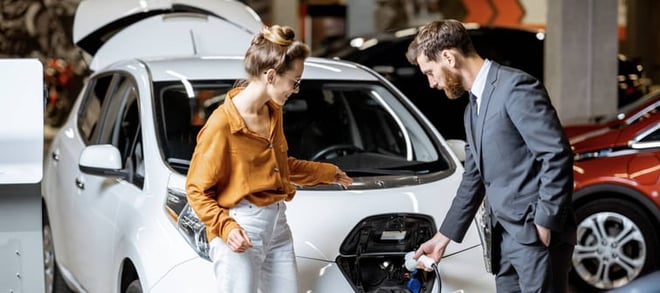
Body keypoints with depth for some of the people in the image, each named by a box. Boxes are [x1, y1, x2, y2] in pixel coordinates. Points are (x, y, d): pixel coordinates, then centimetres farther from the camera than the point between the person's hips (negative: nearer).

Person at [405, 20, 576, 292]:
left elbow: (558, 154, -17)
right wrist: (443, 236, 26)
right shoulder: (473, 109, 17)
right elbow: (473, 179, 24)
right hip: (504, 236, 9)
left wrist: (545, 222, -17)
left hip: (536, 234, -9)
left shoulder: (516, 87, -12)